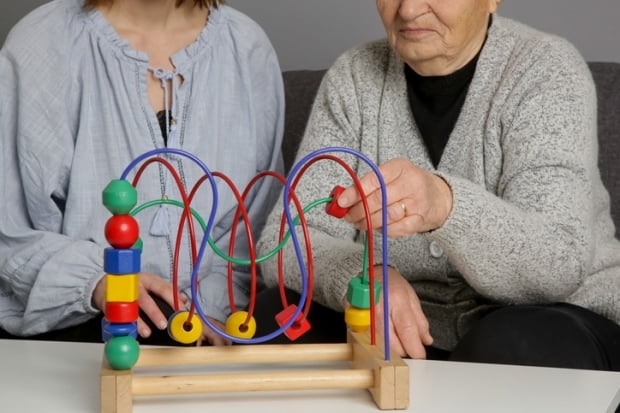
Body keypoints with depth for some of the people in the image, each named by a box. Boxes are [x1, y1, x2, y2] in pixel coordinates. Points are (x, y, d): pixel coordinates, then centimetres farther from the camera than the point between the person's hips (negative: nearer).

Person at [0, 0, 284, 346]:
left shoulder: (248, 49, 1)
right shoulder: (38, 45, -7)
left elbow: (256, 217, 5)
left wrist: (213, 307, -9)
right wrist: (95, 280, -20)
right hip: (74, 324, -2)